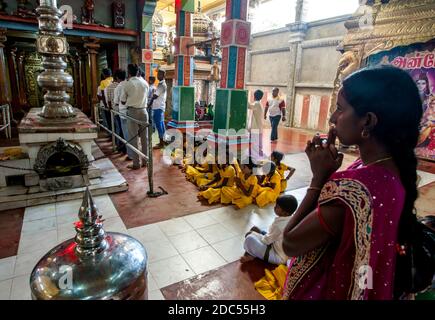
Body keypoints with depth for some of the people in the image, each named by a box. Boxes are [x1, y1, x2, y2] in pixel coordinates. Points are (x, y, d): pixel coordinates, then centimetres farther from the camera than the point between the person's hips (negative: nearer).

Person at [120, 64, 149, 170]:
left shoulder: (128, 84, -6)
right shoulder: (145, 83, 3)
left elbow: (123, 101, 4)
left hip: (132, 112, -4)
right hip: (143, 111, 4)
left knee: (133, 138, 2)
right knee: (144, 137, 10)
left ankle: (136, 163, 4)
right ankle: (145, 161, 17)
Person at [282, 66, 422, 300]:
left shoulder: (353, 189, -37)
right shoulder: (393, 170, -8)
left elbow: (290, 244, -25)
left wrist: (319, 177, -25)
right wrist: (328, 172, -12)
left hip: (322, 290, -7)